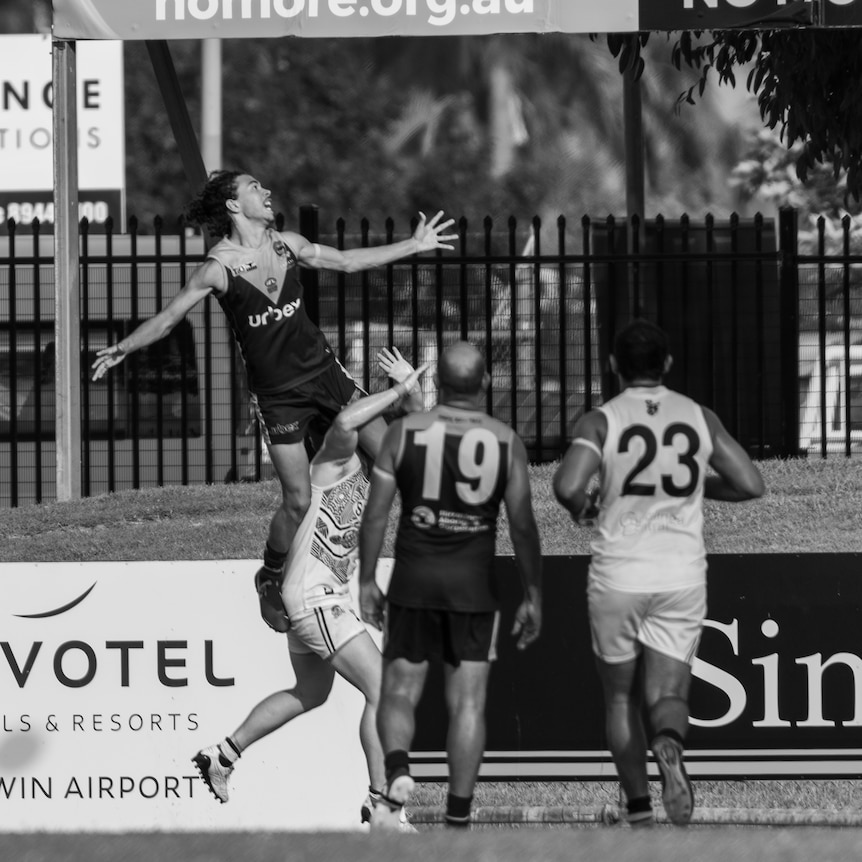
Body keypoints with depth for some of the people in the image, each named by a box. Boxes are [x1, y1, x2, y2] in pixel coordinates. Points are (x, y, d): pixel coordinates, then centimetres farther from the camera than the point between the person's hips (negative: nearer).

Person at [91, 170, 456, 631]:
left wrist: (415, 245, 18)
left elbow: (348, 261, 16)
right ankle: (271, 580, 20)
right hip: (277, 395, -5)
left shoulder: (287, 244, 3)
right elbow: (168, 317, -6)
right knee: (298, 501, -5)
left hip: (323, 370, 5)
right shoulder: (219, 268, -12)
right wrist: (123, 348, -15)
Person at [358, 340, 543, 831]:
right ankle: (458, 818, 2)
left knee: (400, 693, 10)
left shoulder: (404, 433, -1)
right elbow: (523, 524, 0)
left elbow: (376, 514, -1)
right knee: (467, 702, 4)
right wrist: (533, 597, 7)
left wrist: (367, 582, 7)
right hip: (474, 583, 0)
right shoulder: (506, 442, -1)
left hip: (414, 576, 0)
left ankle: (397, 772, -18)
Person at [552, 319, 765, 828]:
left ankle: (639, 812, 10)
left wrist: (582, 507, 3)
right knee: (667, 694, 3)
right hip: (683, 575, 1)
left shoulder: (601, 421, -6)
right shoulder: (700, 418, 3)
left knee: (621, 696, 15)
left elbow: (567, 486, -21)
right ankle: (669, 746, -32)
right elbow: (751, 485, 3)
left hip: (619, 575, -1)